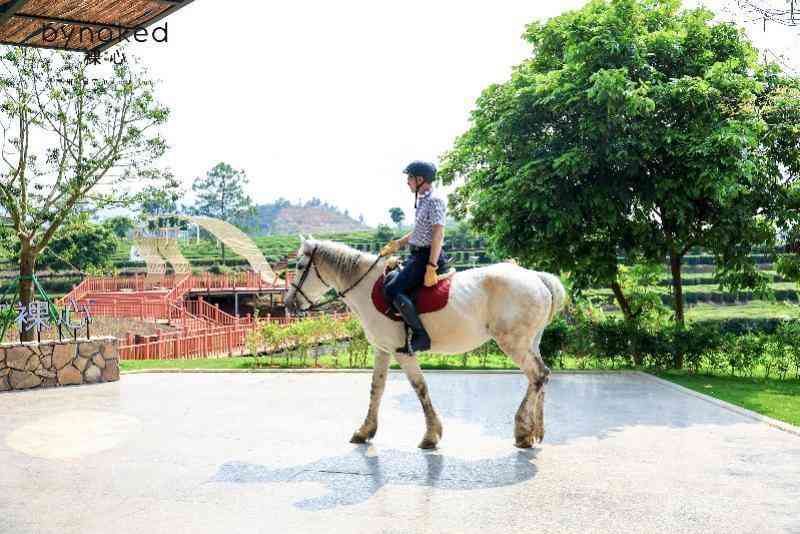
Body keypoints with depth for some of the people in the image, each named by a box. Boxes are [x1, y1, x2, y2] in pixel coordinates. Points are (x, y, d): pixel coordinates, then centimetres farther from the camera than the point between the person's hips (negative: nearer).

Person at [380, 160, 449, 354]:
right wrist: (396, 244, 21)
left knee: (393, 290, -22)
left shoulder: (434, 201, -13)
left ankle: (420, 336, -20)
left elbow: (438, 235, -21)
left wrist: (431, 268, -27)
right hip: (417, 255, 11)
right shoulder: (422, 200, 16)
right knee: (388, 281, 17)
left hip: (426, 256, -11)